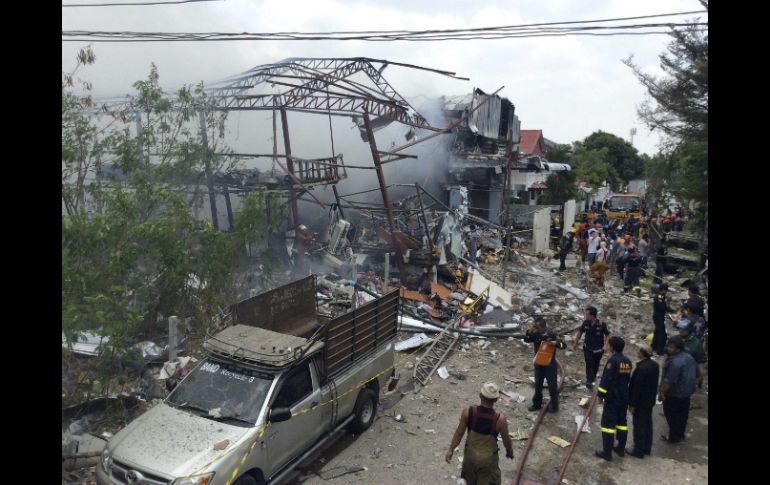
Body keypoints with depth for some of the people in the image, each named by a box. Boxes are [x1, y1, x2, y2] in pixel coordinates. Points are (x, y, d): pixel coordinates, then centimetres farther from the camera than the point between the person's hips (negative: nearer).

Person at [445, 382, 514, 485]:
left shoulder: (468, 411, -23)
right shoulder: (500, 419, -27)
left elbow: (459, 433, -12)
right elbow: (506, 441, -11)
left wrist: (451, 450, 2)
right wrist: (510, 452, 11)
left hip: (470, 454, 2)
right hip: (488, 458, -2)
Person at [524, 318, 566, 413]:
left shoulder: (552, 335, -15)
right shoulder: (536, 334, -5)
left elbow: (564, 345, -13)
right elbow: (526, 340, -6)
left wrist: (555, 343, -31)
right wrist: (530, 330, -18)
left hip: (550, 364, -4)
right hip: (538, 364, 4)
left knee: (552, 386, 7)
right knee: (537, 385, 15)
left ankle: (554, 405, 23)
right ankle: (537, 404, 29)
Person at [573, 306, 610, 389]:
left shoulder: (602, 324, -20)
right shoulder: (585, 323, -12)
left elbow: (607, 335, -7)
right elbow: (580, 332, 3)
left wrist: (605, 345, -17)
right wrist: (576, 343, 7)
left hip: (598, 349, -1)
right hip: (587, 348, 1)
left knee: (595, 365, 15)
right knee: (589, 364, -8)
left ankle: (593, 377, 41)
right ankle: (589, 381, -2)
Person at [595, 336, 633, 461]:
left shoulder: (612, 360, -19)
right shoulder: (627, 361, 6)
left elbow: (606, 379, -20)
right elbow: (628, 378, 16)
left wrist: (600, 393, -11)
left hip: (612, 398, -8)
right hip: (624, 397, 8)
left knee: (608, 423, -2)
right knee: (622, 422, 17)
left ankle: (607, 452, -1)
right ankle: (621, 449, 26)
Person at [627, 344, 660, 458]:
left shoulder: (641, 368, -29)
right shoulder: (655, 365, -3)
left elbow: (637, 388, -23)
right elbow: (654, 383, 8)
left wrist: (632, 405, -14)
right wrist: (652, 396, 20)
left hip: (640, 402, -8)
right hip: (650, 400, 8)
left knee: (639, 426, 5)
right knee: (648, 424, 20)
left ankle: (639, 451, 16)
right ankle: (647, 448, 33)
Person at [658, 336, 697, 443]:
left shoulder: (674, 362, -30)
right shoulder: (689, 357, 0)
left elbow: (668, 381, -28)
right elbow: (696, 373, 12)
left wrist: (662, 392, -17)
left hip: (674, 394, -9)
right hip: (687, 391, 9)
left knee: (672, 416, 8)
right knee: (683, 414, 21)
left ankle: (673, 437, 20)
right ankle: (680, 434, 36)